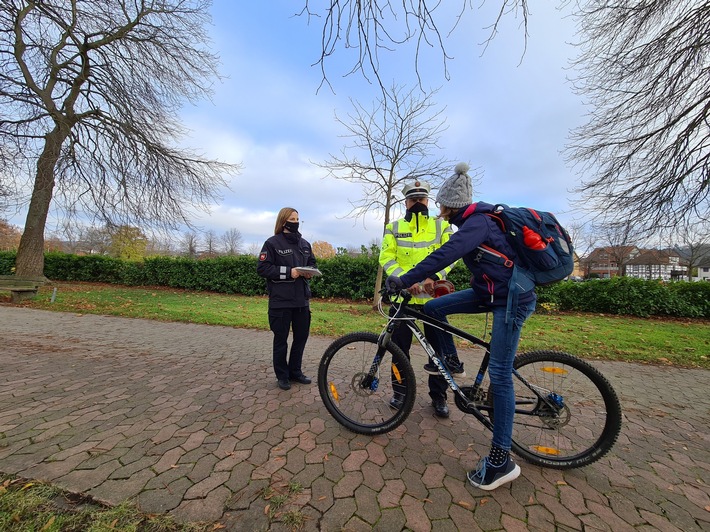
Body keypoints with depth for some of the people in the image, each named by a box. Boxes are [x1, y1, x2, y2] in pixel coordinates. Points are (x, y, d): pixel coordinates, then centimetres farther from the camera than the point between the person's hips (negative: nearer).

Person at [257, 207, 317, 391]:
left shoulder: (304, 243, 11)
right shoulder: (272, 243, -5)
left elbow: (312, 262, 19)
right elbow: (262, 268, -10)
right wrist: (288, 272, -19)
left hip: (301, 299, 5)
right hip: (281, 300, -5)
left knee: (302, 336, 13)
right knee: (281, 339, 8)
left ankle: (295, 371, 32)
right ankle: (282, 375, 26)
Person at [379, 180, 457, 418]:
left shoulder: (441, 225, 8)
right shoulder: (394, 228, 8)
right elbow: (387, 258, -2)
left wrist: (434, 276, -21)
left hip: (433, 296, 0)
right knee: (400, 346, 9)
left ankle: (438, 396, 27)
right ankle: (400, 390, 29)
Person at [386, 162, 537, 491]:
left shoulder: (477, 222, -20)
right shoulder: (473, 220, 10)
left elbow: (446, 254, -33)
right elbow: (452, 254, 18)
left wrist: (404, 280, -31)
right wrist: (416, 279, 16)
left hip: (511, 298, -9)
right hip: (490, 291, 9)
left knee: (499, 374, -6)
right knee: (432, 308, 0)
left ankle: (501, 460, 8)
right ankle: (449, 361, 21)